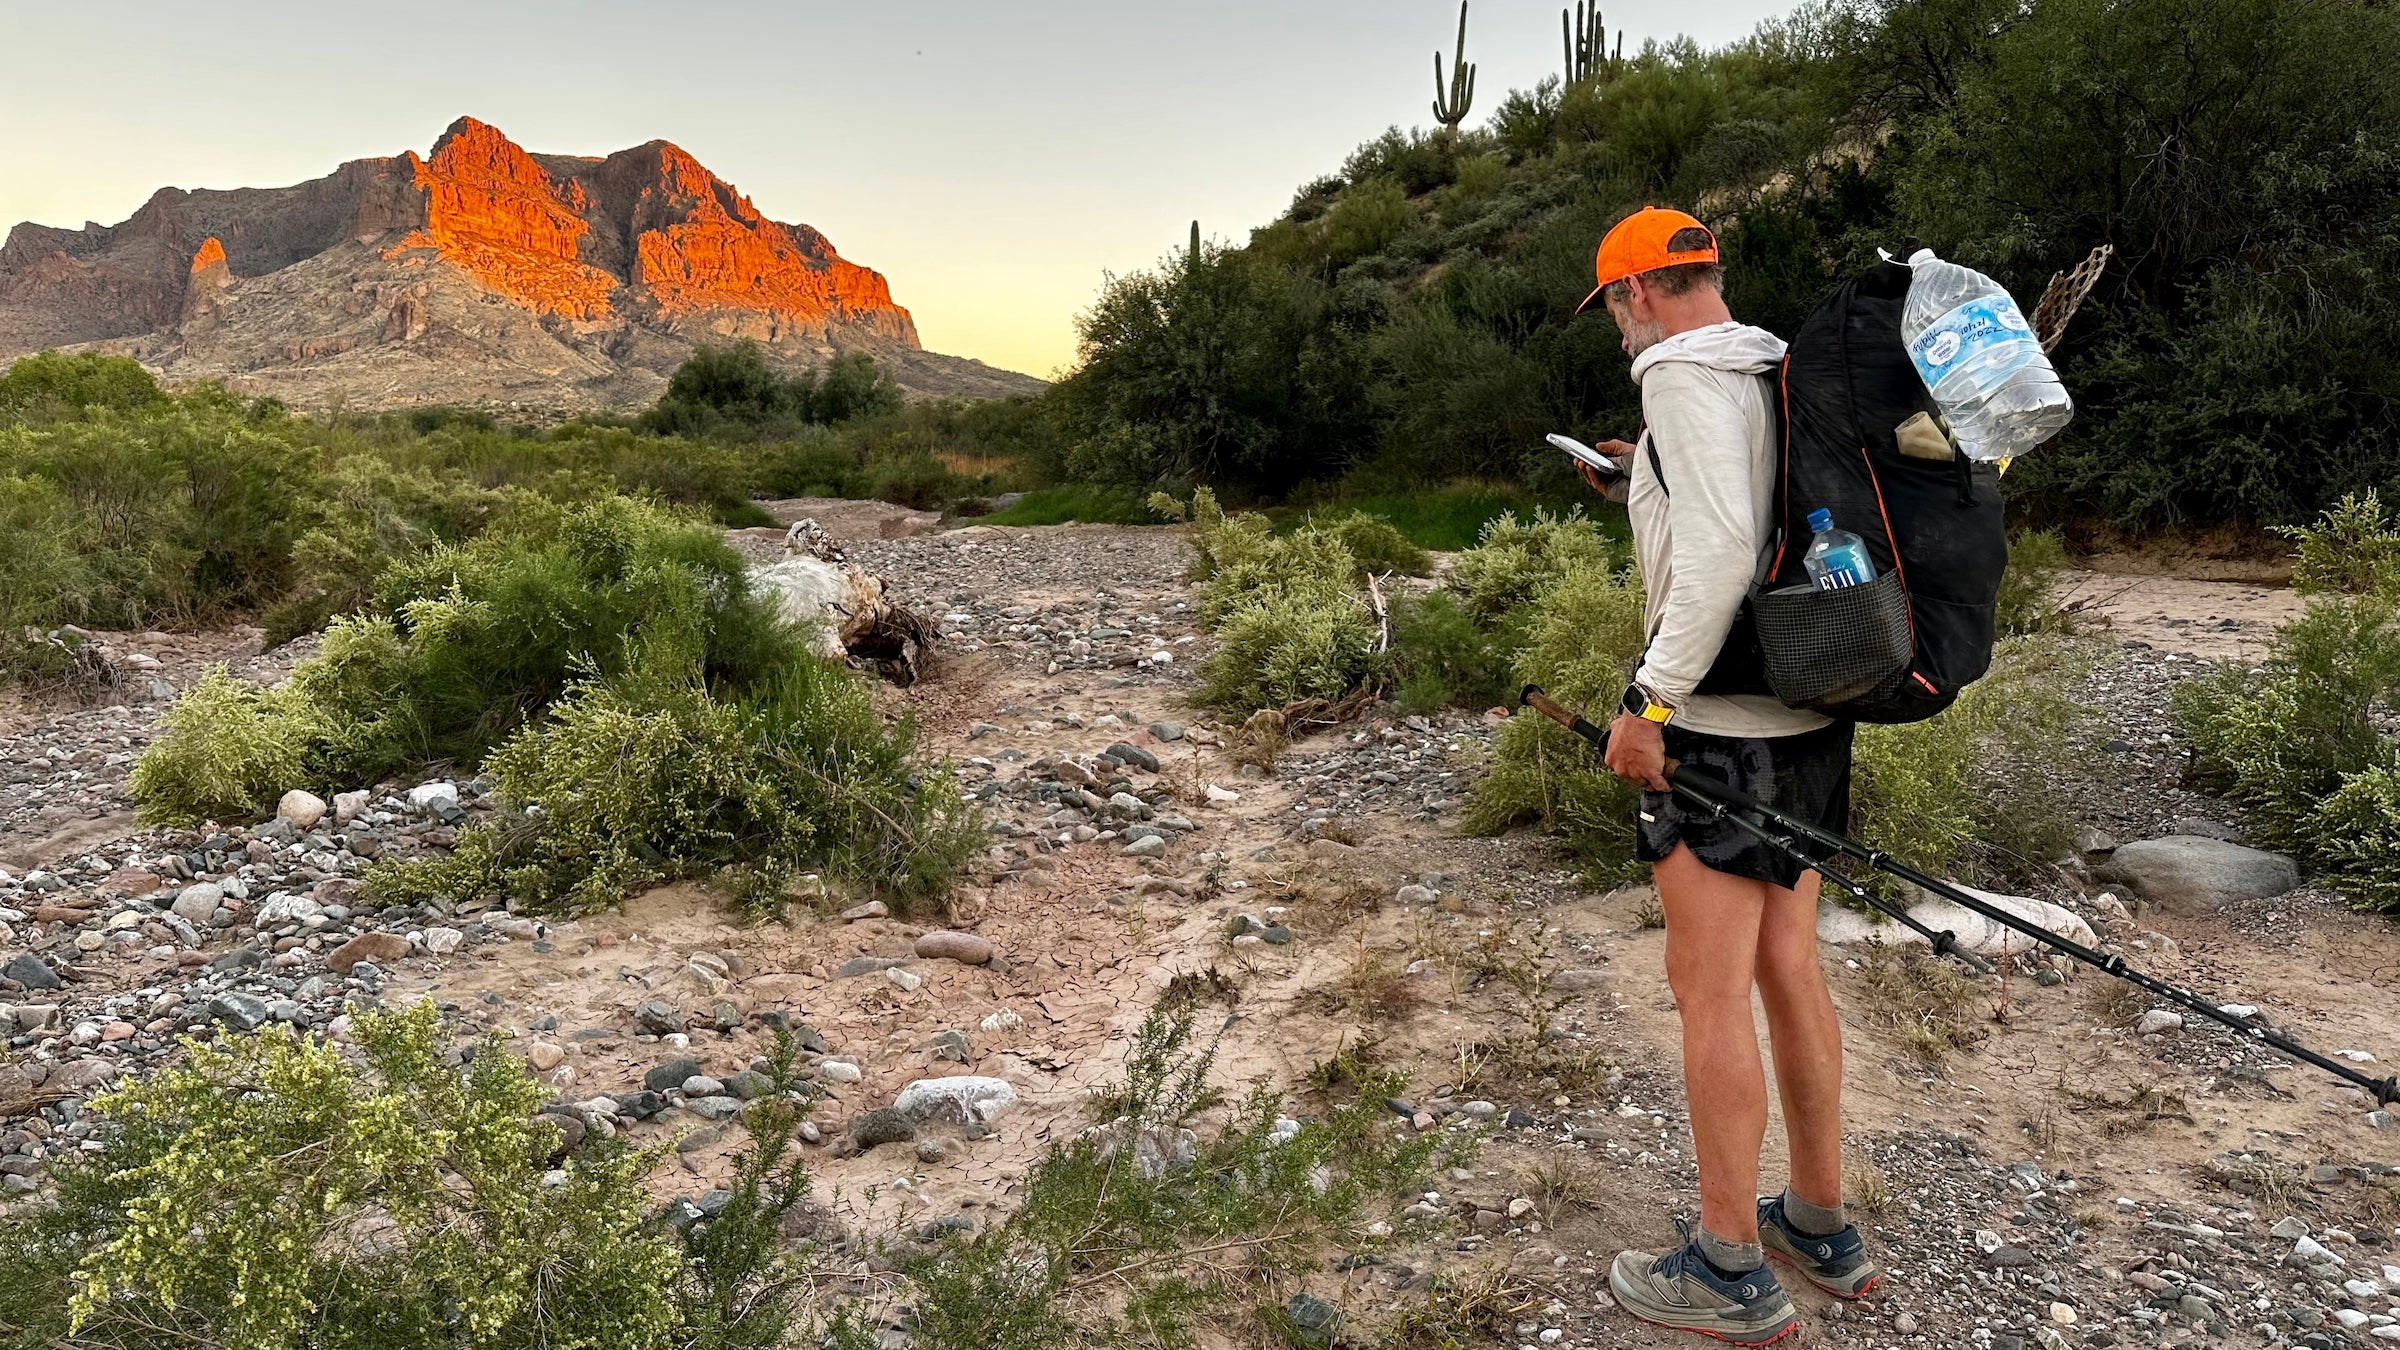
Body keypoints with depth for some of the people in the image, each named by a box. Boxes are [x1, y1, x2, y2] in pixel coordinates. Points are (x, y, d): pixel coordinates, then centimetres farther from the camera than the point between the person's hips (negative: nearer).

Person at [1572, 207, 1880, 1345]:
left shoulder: (1684, 372, -12)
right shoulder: (1785, 373, 15)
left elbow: (1719, 550, -24)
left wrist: (1649, 700, -21)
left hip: (1720, 726, -9)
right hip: (1809, 717, 9)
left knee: (1709, 990, -1)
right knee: (1787, 967, 16)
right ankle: (1821, 1228, 28)